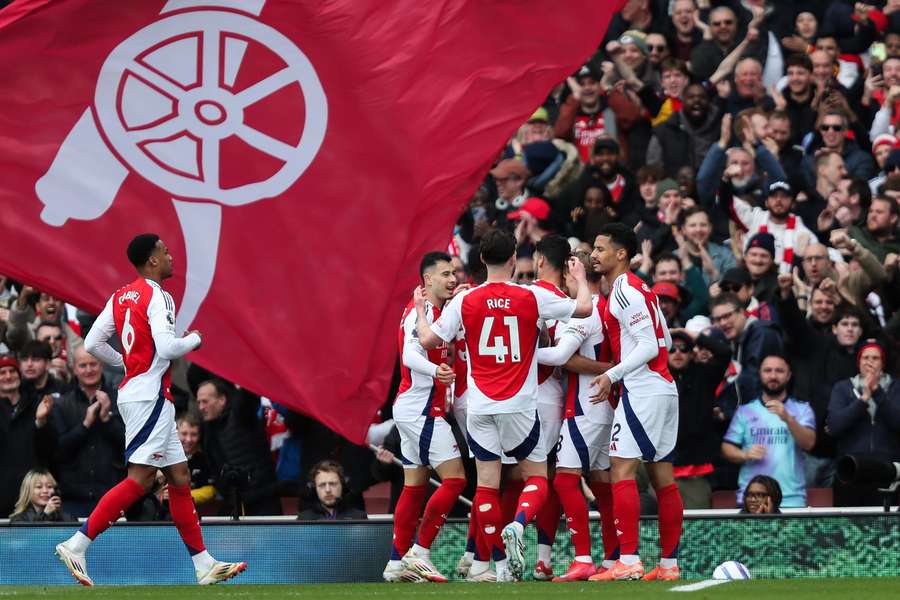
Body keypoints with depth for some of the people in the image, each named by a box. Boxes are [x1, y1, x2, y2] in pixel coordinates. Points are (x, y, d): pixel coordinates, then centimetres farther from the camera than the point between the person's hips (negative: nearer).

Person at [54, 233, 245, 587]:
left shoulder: (120, 296, 13)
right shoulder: (157, 296, -11)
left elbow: (92, 344, 12)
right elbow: (167, 347, -22)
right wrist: (193, 340, -2)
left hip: (133, 389, 10)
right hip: (149, 395, -10)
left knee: (179, 476, 10)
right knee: (140, 479, -13)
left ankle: (204, 565, 10)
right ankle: (77, 545, -18)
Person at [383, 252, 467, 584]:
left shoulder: (432, 310, 16)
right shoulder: (423, 310, -13)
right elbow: (410, 355, -28)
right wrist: (435, 371, -46)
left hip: (412, 410, 10)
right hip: (423, 409, -10)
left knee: (414, 486, 11)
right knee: (454, 478, -12)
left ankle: (397, 562, 12)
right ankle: (420, 553, -12)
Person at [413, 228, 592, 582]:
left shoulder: (465, 301, -2)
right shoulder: (532, 297, -5)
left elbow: (429, 340, 1)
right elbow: (584, 308, 0)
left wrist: (420, 310, 20)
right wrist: (580, 278, 20)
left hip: (480, 407, 1)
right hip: (520, 406, -1)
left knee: (486, 484, 6)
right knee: (536, 477, 10)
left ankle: (501, 565, 5)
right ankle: (517, 526, -21)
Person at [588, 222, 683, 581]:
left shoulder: (624, 290, -11)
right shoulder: (640, 289, 18)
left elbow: (649, 346, -17)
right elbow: (665, 341, 21)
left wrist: (612, 376, -15)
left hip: (642, 390, -10)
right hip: (664, 390, 10)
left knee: (621, 468, -11)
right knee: (661, 475, 9)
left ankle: (628, 561, -17)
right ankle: (669, 564, 10)